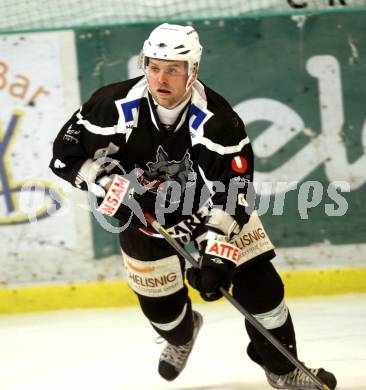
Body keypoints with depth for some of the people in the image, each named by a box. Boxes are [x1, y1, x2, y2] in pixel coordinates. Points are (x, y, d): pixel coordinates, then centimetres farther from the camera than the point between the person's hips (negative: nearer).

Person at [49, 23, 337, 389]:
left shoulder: (218, 121, -30)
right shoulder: (115, 106, -26)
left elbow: (231, 193, -31)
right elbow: (66, 152, -15)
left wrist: (217, 252, -39)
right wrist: (108, 184, -29)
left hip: (213, 207, -1)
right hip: (144, 216, 1)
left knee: (258, 283, -8)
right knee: (161, 304, 7)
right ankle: (182, 336, 47)